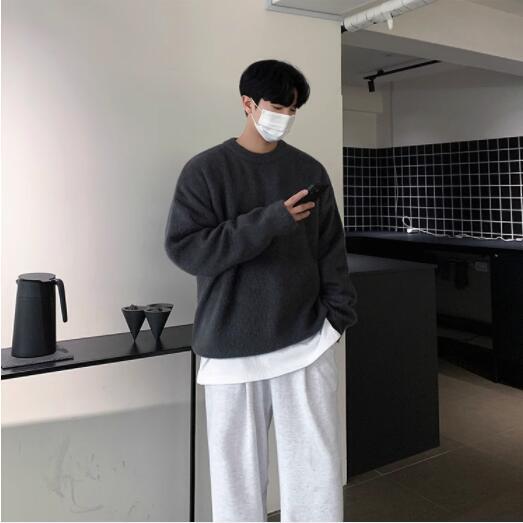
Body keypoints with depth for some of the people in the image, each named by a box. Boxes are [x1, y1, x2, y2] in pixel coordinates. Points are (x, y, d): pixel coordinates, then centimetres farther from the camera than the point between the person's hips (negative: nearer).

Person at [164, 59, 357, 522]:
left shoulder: (310, 170, 9)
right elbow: (184, 249, -11)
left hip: (307, 342, 2)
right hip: (232, 348, -1)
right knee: (238, 471, 9)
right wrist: (270, 221, -17)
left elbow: (331, 252, 10)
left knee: (318, 472, 4)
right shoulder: (206, 169, 0)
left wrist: (338, 312, -2)